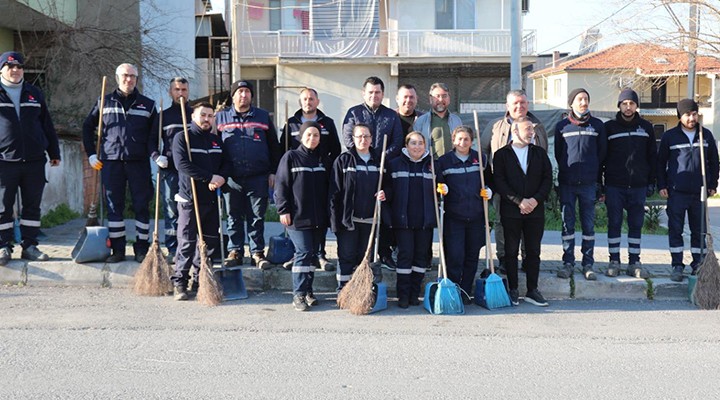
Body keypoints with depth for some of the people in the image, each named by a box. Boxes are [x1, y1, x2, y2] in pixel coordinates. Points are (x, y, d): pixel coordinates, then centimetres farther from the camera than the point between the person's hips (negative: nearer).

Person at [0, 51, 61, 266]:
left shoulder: (34, 94, 14)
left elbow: (47, 126, 17)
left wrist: (54, 153, 14)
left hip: (34, 161, 3)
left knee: (33, 206, 6)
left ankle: (29, 246, 14)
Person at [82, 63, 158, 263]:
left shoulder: (148, 105, 9)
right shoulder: (105, 103, 11)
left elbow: (154, 134, 9)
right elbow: (88, 127, 19)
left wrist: (155, 154, -8)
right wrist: (91, 153, 11)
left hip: (139, 163, 0)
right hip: (111, 162, 1)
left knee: (141, 206, 0)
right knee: (114, 207, 3)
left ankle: (141, 248, 9)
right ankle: (117, 249, 10)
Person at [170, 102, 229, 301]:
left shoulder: (217, 140, 17)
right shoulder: (182, 138, -2)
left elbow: (226, 163, 12)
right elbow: (183, 165, -15)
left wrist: (221, 177, -11)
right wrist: (210, 177, -18)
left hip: (212, 199, 6)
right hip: (190, 198, -6)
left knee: (210, 243, 8)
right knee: (187, 242, -6)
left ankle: (200, 281, 19)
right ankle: (179, 283, 1)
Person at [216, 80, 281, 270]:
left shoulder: (263, 117, 11)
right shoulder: (221, 117, 9)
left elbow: (274, 146, 12)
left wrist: (273, 171, 6)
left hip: (258, 178, 0)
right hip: (232, 179, 0)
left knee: (257, 218, 3)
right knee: (234, 218, 6)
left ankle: (257, 253, 10)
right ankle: (235, 251, 15)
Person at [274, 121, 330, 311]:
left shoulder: (323, 159, 13)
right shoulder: (291, 157, -1)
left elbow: (328, 187, 18)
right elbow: (281, 185, -3)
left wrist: (328, 212, 13)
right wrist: (284, 210, -9)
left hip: (319, 217, 5)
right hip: (298, 217, -5)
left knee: (313, 254, 9)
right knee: (303, 253, -10)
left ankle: (308, 290, 19)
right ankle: (299, 294, -5)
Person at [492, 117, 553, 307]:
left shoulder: (540, 153, 12)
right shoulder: (502, 154, 1)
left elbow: (548, 179, 6)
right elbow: (499, 182, -7)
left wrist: (536, 199, -9)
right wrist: (519, 201, -14)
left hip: (535, 209, 3)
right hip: (511, 211, -3)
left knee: (533, 251, 5)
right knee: (511, 251, 3)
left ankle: (532, 291, 12)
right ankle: (513, 290, 11)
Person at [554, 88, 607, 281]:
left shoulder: (597, 125, 7)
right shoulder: (562, 126, 6)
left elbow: (602, 153, 10)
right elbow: (557, 153, 12)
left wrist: (597, 179, 7)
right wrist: (566, 171, 8)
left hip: (589, 183, 0)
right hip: (567, 184, 0)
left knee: (589, 225, 3)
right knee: (567, 225, 2)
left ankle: (588, 264, 9)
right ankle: (568, 263, 9)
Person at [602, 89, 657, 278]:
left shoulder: (646, 127, 7)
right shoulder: (609, 127, 2)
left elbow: (652, 156, 10)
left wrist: (651, 182, 5)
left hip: (638, 185, 2)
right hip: (614, 185, -1)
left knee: (636, 225, 6)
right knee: (614, 223, 3)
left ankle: (634, 263, 13)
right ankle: (614, 261, 11)